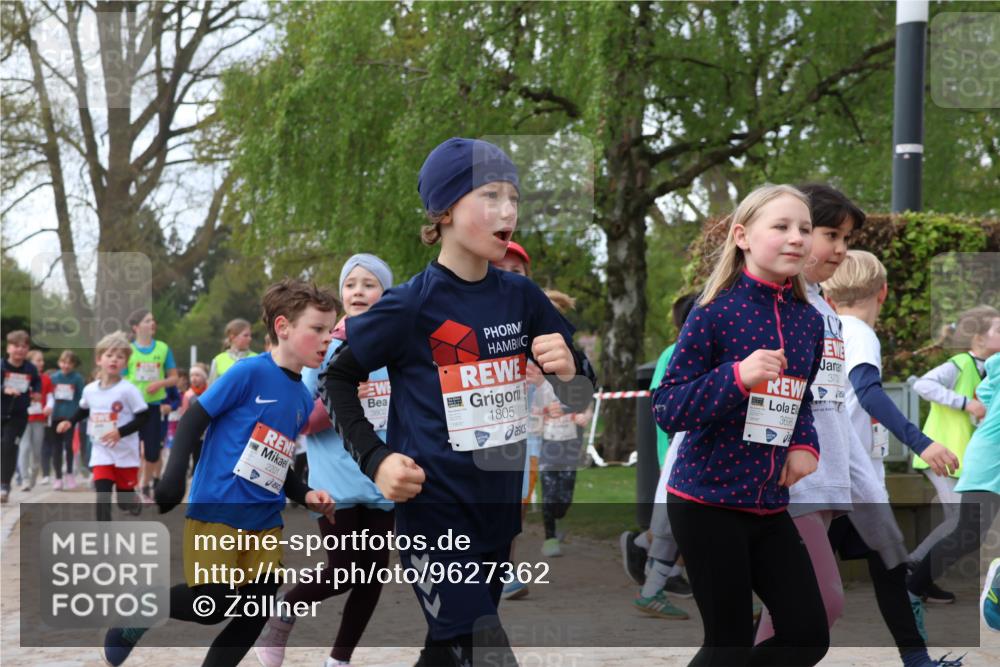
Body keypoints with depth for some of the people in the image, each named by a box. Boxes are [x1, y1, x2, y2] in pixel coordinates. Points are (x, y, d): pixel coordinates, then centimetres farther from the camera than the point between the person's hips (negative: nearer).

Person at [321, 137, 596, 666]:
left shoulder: (521, 297, 3)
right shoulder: (413, 305, -12)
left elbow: (579, 398, 10)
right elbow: (338, 379, 0)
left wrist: (569, 370, -13)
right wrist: (375, 459, -12)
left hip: (499, 510, 6)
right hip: (434, 513, -6)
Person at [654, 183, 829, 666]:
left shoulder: (808, 320, 5)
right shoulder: (717, 312, -12)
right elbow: (666, 409, -14)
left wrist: (805, 444, 0)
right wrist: (738, 376, -27)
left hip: (769, 506, 6)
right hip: (707, 500, -6)